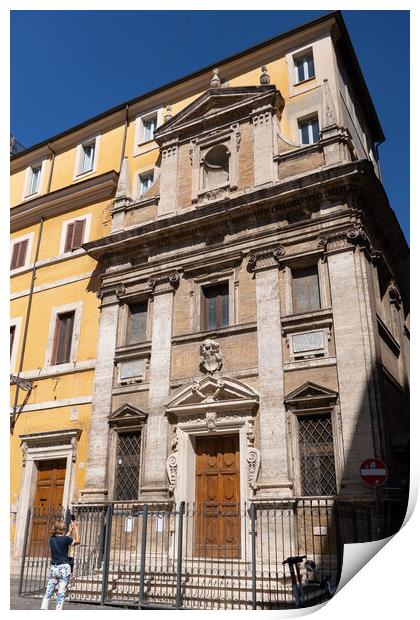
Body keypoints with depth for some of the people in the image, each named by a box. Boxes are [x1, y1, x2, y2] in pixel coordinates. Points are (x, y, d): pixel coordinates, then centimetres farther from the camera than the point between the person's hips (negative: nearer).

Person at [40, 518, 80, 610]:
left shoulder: (52, 539, 4)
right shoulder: (65, 539, -12)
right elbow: (77, 541, 5)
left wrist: (70, 530, 29)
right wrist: (76, 529, 14)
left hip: (53, 568, 5)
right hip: (64, 568, -5)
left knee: (48, 592, 9)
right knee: (61, 594, 0)